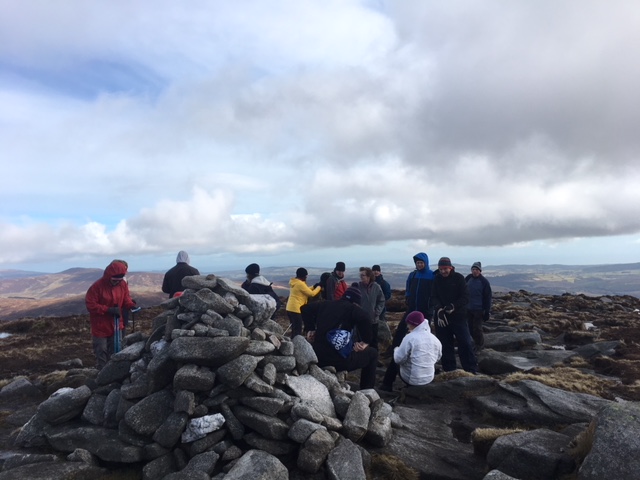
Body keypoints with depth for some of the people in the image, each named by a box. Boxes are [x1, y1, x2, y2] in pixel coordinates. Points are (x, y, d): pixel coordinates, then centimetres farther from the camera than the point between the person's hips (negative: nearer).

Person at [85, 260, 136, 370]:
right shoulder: (97, 286, -21)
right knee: (101, 352, 7)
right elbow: (90, 305, -19)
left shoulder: (123, 284, -5)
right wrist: (108, 310, -27)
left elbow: (126, 300, 3)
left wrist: (132, 305, -21)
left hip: (116, 325, 5)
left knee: (115, 351, 17)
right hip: (100, 326, -5)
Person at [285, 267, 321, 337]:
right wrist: (318, 287, 3)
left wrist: (314, 287, 17)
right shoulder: (300, 284, -17)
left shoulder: (294, 282, 12)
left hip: (290, 308, 10)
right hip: (296, 309, -10)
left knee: (294, 329, 16)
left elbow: (306, 290, 23)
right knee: (297, 330, -6)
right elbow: (311, 294, -11)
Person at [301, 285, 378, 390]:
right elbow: (364, 319, -23)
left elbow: (306, 308, 23)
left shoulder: (325, 305, 14)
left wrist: (310, 329, 21)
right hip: (340, 359, -6)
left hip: (318, 358, 6)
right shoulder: (352, 308, -3)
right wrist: (365, 341, -9)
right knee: (372, 353, 16)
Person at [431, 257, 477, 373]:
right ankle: (449, 370, 19)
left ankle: (472, 371, 6)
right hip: (441, 316, 3)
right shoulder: (437, 279, 2)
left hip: (458, 316, -2)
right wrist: (439, 309, -21)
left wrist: (453, 306, -23)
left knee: (465, 343, -3)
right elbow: (434, 297, -2)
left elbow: (465, 297, -8)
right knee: (445, 345, 8)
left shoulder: (459, 278, -5)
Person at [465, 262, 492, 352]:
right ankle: (476, 342, 31)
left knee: (477, 328, -2)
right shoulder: (468, 278, 2)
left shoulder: (484, 282, -11)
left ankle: (480, 345, 20)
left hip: (479, 309, -5)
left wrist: (487, 312, -11)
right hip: (468, 308, 5)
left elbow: (488, 297, -9)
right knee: (470, 327, 11)